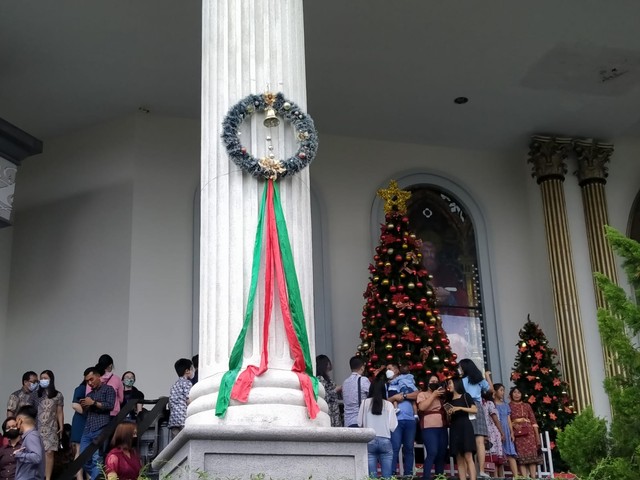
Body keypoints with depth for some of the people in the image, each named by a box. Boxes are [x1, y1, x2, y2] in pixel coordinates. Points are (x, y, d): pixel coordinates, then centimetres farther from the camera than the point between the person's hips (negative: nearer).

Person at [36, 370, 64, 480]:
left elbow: (60, 413, 7)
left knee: (49, 452, -6)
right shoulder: (36, 394, 10)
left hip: (51, 428, -1)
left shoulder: (58, 395, 6)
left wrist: (61, 427, 0)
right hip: (38, 428, 1)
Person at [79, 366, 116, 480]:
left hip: (101, 430, -7)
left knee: (97, 459, -13)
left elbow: (110, 405, -8)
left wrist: (93, 403, -5)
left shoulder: (108, 389, 6)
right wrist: (84, 406, 9)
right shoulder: (90, 394, 25)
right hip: (87, 430, 7)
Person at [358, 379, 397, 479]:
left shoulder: (365, 403, 1)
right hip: (385, 441, 0)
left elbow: (359, 423, 4)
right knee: (387, 476, 3)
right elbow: (393, 426, -1)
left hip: (369, 441, 0)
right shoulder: (388, 405, 0)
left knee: (372, 475, 1)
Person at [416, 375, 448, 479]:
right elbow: (422, 407, -12)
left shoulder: (441, 396, 23)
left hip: (442, 428, 6)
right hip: (429, 428, -6)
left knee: (442, 454, 3)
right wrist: (433, 395, -10)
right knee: (432, 453, -19)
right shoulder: (422, 394, 6)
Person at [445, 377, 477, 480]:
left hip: (465, 427, -5)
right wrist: (448, 414, 1)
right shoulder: (449, 400, 19)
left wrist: (460, 408, -12)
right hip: (454, 429, 6)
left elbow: (475, 410, -5)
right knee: (459, 459, -1)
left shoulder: (465, 396, 5)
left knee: (468, 457, -15)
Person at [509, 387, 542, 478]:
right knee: (521, 456, -9)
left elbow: (533, 421, 12)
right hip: (517, 434, -2)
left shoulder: (527, 406, 16)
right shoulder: (509, 406, 10)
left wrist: (537, 435, 5)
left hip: (528, 432, 2)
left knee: (532, 455, -5)